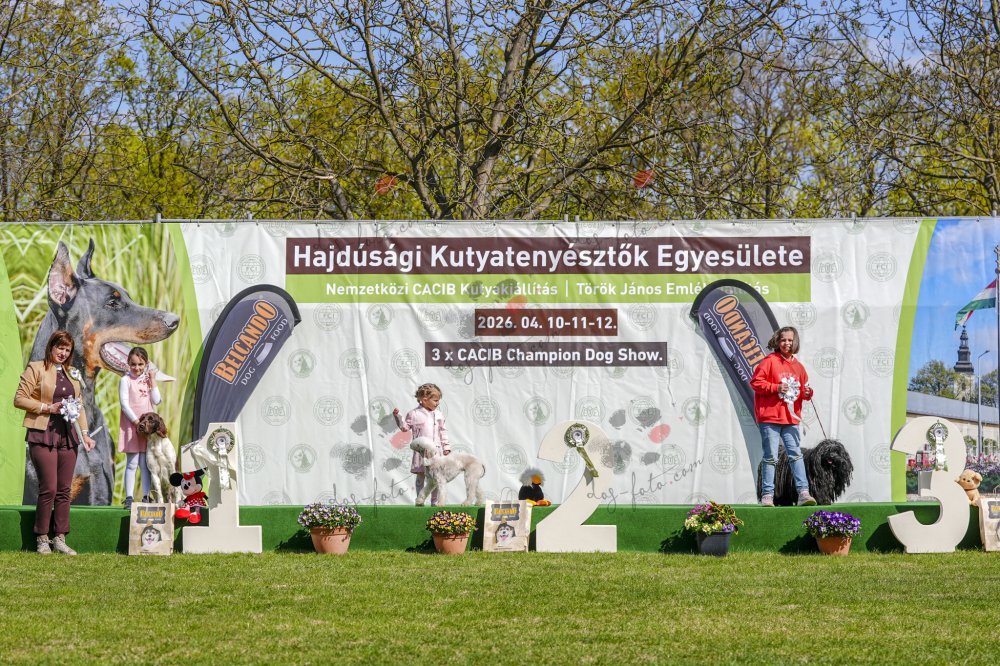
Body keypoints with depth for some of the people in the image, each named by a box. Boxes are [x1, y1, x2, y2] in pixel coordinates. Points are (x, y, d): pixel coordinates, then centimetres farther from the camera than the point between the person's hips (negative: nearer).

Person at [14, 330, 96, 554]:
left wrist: (85, 433, 9)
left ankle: (60, 539, 9)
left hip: (68, 435, 5)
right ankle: (42, 540, 1)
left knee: (64, 490, 4)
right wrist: (47, 408, -12)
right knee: (48, 489, -9)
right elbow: (19, 399, -5)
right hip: (43, 435, -5)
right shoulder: (35, 369, 0)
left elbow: (79, 406, 19)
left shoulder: (73, 374, 17)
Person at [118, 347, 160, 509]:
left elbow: (156, 401, 2)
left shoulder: (148, 380, 11)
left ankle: (146, 496, 10)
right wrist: (137, 422, -16)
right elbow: (124, 404, -10)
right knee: (132, 463, -5)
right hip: (131, 424, -4)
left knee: (145, 463, 6)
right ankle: (128, 498, -4)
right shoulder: (126, 380, -3)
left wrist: (152, 380, -1)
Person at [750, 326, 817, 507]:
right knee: (770, 457, -3)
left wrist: (807, 393, -1)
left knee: (796, 454, 0)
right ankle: (767, 495, 1)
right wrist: (776, 387, -17)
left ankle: (803, 493, -2)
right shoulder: (770, 361, -3)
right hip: (770, 418, -5)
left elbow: (803, 389, 22)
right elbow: (755, 382, -8)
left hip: (790, 419, 5)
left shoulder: (798, 366, 13)